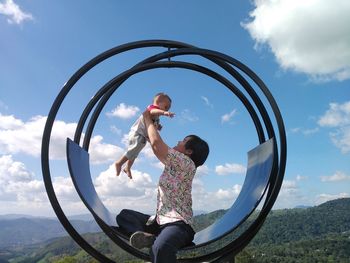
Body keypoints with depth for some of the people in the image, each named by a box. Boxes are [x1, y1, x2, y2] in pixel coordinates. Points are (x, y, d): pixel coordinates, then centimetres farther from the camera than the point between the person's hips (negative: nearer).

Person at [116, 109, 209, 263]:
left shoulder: (187, 163, -11)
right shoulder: (173, 163, 16)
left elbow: (157, 143, -18)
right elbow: (159, 148, 30)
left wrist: (147, 117, -3)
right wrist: (149, 121, 29)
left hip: (178, 224, -11)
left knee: (160, 248, -43)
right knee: (124, 215, 6)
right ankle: (150, 237, -17)